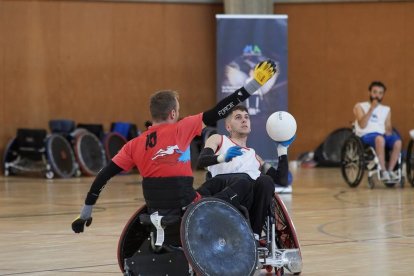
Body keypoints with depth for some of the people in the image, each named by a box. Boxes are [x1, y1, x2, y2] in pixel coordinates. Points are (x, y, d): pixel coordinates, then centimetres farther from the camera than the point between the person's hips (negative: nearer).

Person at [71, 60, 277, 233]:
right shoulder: (181, 129, -2)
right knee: (244, 186, 6)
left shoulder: (135, 145, 9)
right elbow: (218, 112, -3)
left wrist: (85, 214, 14)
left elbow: (103, 176, 7)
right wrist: (255, 84, 0)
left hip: (158, 218, 5)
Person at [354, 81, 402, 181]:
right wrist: (372, 109, -9)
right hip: (366, 135, -4)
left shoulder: (386, 109, 21)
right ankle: (383, 171, -37)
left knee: (398, 142, -30)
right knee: (379, 139, -40)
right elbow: (362, 125, -5)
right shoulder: (360, 106, 9)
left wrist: (389, 131, -9)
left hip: (382, 135, 4)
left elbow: (388, 127, 15)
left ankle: (390, 170, -28)